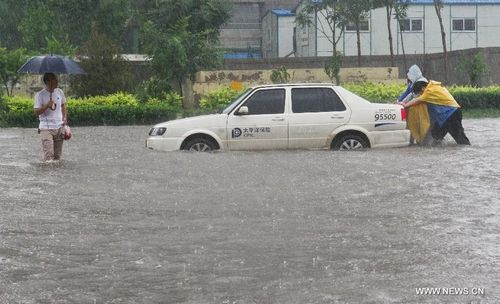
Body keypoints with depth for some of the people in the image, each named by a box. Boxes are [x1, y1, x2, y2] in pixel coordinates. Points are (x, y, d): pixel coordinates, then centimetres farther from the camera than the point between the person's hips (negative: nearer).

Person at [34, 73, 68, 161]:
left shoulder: (60, 92, 6)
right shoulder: (40, 95, -7)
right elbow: (36, 112, -9)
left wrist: (65, 118, 8)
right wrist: (46, 106, -23)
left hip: (59, 127, 4)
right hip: (46, 128, -4)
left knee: (57, 155, 7)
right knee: (48, 155, -14)